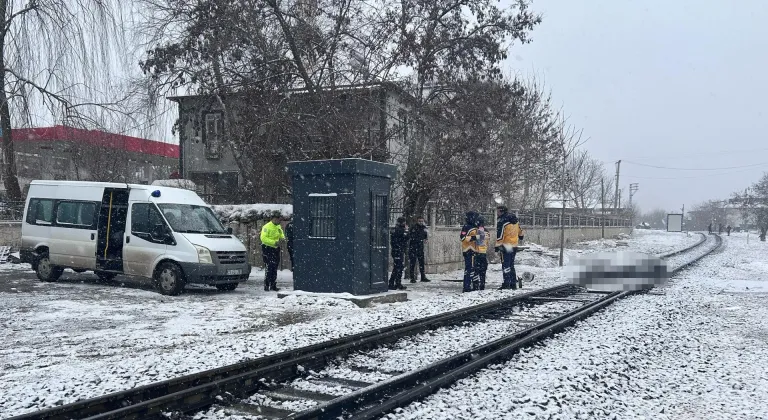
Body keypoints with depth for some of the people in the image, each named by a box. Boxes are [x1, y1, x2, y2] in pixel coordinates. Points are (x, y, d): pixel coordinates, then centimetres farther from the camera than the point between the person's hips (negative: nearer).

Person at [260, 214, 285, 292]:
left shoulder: (278, 227, 12)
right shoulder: (267, 227, -12)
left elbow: (281, 234, 25)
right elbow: (263, 238, -18)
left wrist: (282, 238, 0)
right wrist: (274, 242, -24)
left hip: (276, 249, 8)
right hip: (267, 249, -8)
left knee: (274, 268, 11)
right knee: (268, 268, -12)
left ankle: (273, 286, 19)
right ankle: (266, 286, -9)